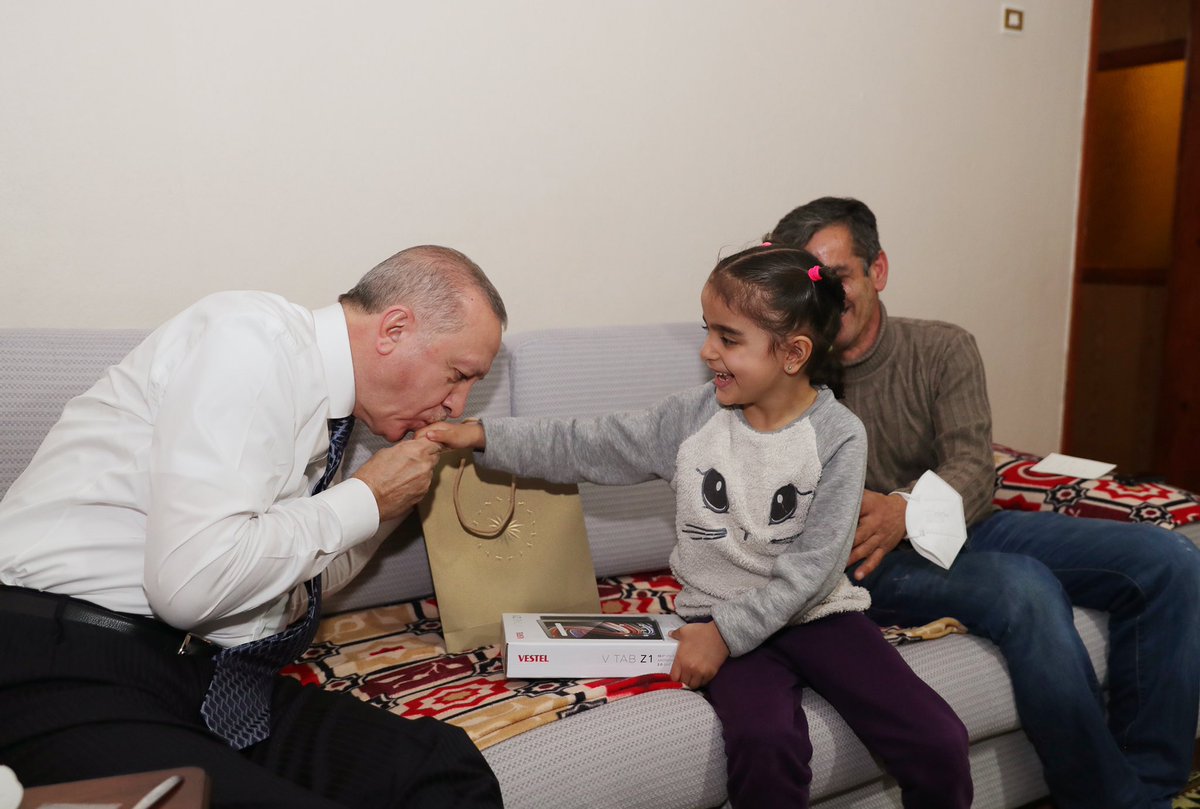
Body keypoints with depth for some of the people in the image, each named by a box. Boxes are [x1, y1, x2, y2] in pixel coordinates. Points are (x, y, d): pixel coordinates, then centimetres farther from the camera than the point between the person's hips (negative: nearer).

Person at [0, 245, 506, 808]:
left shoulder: (318, 411, 13)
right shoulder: (252, 334, -12)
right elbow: (191, 582, -23)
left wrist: (394, 497, 11)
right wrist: (366, 498, -10)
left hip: (196, 673, 8)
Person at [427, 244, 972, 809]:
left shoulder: (838, 437, -9)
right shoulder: (692, 417, -2)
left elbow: (811, 568, -13)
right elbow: (586, 447, 1)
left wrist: (725, 633, -19)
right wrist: (483, 436, -6)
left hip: (817, 613, 0)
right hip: (720, 617, 0)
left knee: (938, 744, -15)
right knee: (767, 747, -29)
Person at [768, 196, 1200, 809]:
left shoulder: (942, 350, 1)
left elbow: (973, 470, -10)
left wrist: (904, 510, -32)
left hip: (963, 526, 5)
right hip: (866, 561, -4)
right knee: (1024, 587, -33)